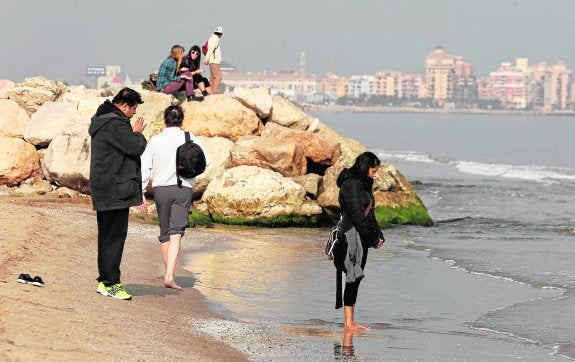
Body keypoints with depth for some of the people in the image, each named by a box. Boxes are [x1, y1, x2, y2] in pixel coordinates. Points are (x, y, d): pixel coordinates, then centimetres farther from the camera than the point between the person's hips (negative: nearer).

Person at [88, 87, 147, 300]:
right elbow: (136, 147, -19)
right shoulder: (115, 124, -17)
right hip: (115, 190, -11)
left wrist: (135, 133, 9)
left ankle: (104, 280, 20)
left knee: (107, 236, 15)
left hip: (102, 189, 11)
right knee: (115, 236, -8)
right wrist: (138, 133, -2)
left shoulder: (102, 121, 17)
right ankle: (110, 283, -7)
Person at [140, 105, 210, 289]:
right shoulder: (189, 138, -2)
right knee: (176, 233, -10)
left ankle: (169, 273, 26)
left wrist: (141, 193, 3)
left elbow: (144, 167, 0)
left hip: (160, 189, 2)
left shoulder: (155, 141, 3)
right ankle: (169, 276, -25)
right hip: (182, 189, -2)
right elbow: (206, 160, -4)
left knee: (164, 234, 16)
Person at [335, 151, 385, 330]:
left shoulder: (364, 184, 17)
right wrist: (373, 238, -13)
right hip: (352, 236, -10)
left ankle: (350, 320, 12)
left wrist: (378, 235, 9)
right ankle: (348, 323, -6)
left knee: (355, 279, 9)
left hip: (362, 239, 10)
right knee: (353, 278, -8)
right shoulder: (352, 184, -14)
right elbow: (357, 216, -18)